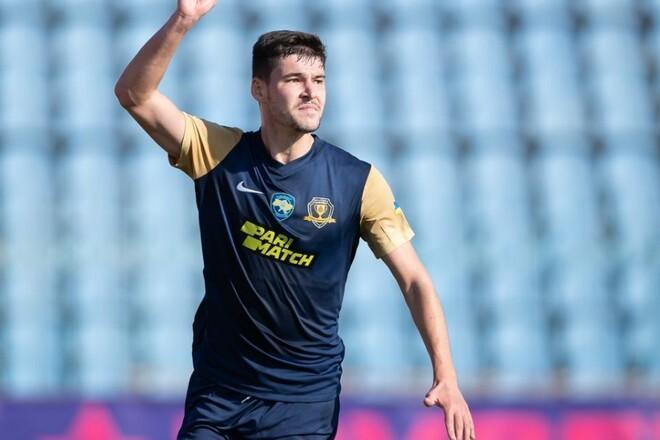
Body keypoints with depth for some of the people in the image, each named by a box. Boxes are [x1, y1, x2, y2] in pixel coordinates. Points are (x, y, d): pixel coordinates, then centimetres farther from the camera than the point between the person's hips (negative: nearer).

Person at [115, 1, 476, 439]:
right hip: (218, 392, 1)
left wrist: (446, 377, -17)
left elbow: (414, 280, -5)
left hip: (305, 400, -1)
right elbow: (135, 94, -11)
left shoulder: (358, 181, -6)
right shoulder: (219, 154, -3)